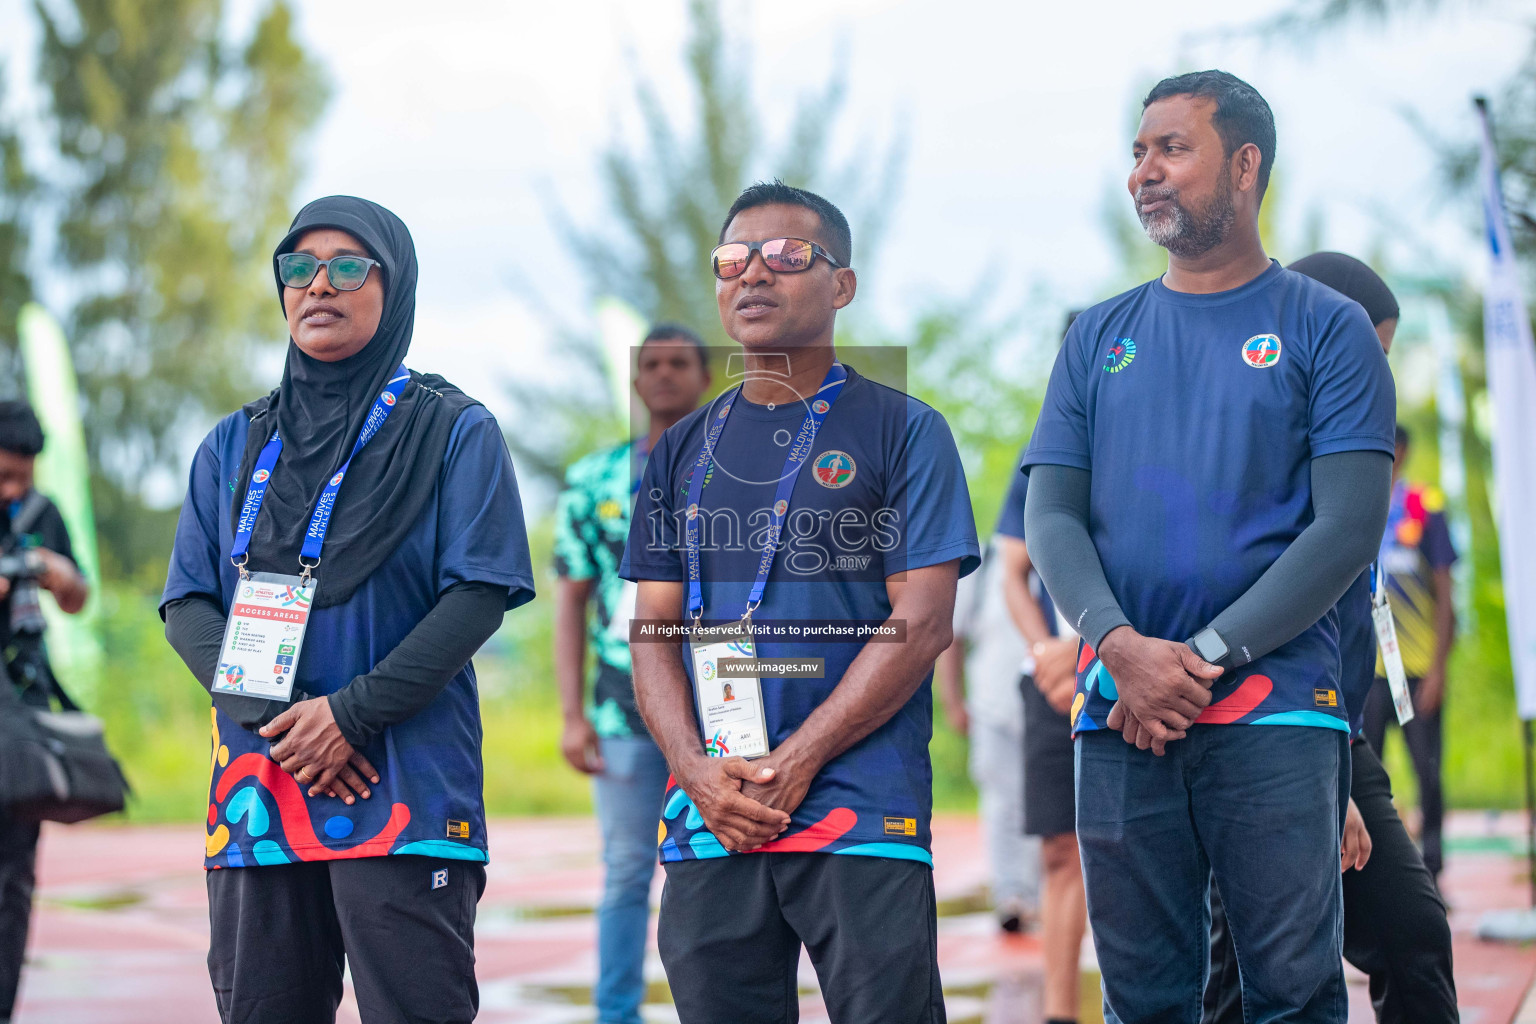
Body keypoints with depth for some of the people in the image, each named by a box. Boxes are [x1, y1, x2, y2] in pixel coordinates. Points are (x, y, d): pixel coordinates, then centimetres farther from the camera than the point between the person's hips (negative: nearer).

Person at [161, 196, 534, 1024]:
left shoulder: (454, 432, 5)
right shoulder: (234, 447, 16)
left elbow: (479, 595, -5)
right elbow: (188, 605, 9)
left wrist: (351, 713, -14)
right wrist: (274, 718, -9)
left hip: (407, 799, -4)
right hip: (255, 798, 4)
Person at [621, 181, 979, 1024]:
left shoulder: (902, 431, 3)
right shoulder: (685, 448, 16)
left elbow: (922, 623, -5)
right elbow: (654, 633, 13)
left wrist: (794, 763, -12)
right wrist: (696, 770, -6)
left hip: (862, 813, -4)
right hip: (707, 821, 4)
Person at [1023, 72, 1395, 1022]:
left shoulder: (1326, 329, 4)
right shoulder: (1099, 338, 15)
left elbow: (1349, 527, -5)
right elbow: (1052, 517, 8)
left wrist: (1207, 656, -12)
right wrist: (1123, 647, -11)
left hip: (1275, 709, -3)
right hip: (1120, 717, 3)